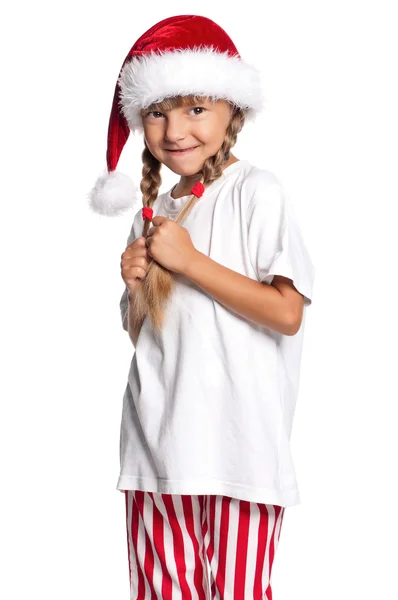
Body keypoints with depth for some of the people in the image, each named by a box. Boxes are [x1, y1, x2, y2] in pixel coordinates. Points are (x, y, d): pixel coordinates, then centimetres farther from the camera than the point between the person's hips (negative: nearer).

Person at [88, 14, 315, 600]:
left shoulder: (256, 192, -7)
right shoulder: (152, 212, 13)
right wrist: (138, 288, -2)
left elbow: (287, 313, -16)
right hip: (156, 446, 6)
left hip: (236, 447, -6)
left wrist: (187, 261, -13)